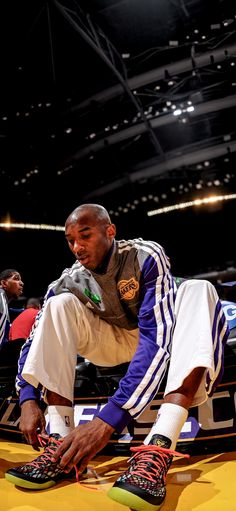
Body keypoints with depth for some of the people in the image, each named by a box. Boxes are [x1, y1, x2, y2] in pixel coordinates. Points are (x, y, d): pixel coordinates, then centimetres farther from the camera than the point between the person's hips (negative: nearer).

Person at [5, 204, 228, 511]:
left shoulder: (146, 256, -28)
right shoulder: (71, 281, -15)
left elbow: (157, 338, -40)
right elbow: (34, 342, -11)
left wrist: (107, 421, -49)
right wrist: (28, 400, -30)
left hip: (161, 337, -3)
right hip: (115, 343, 3)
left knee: (198, 290, -32)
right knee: (60, 305, -19)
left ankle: (158, 449, -49)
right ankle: (61, 445, -28)